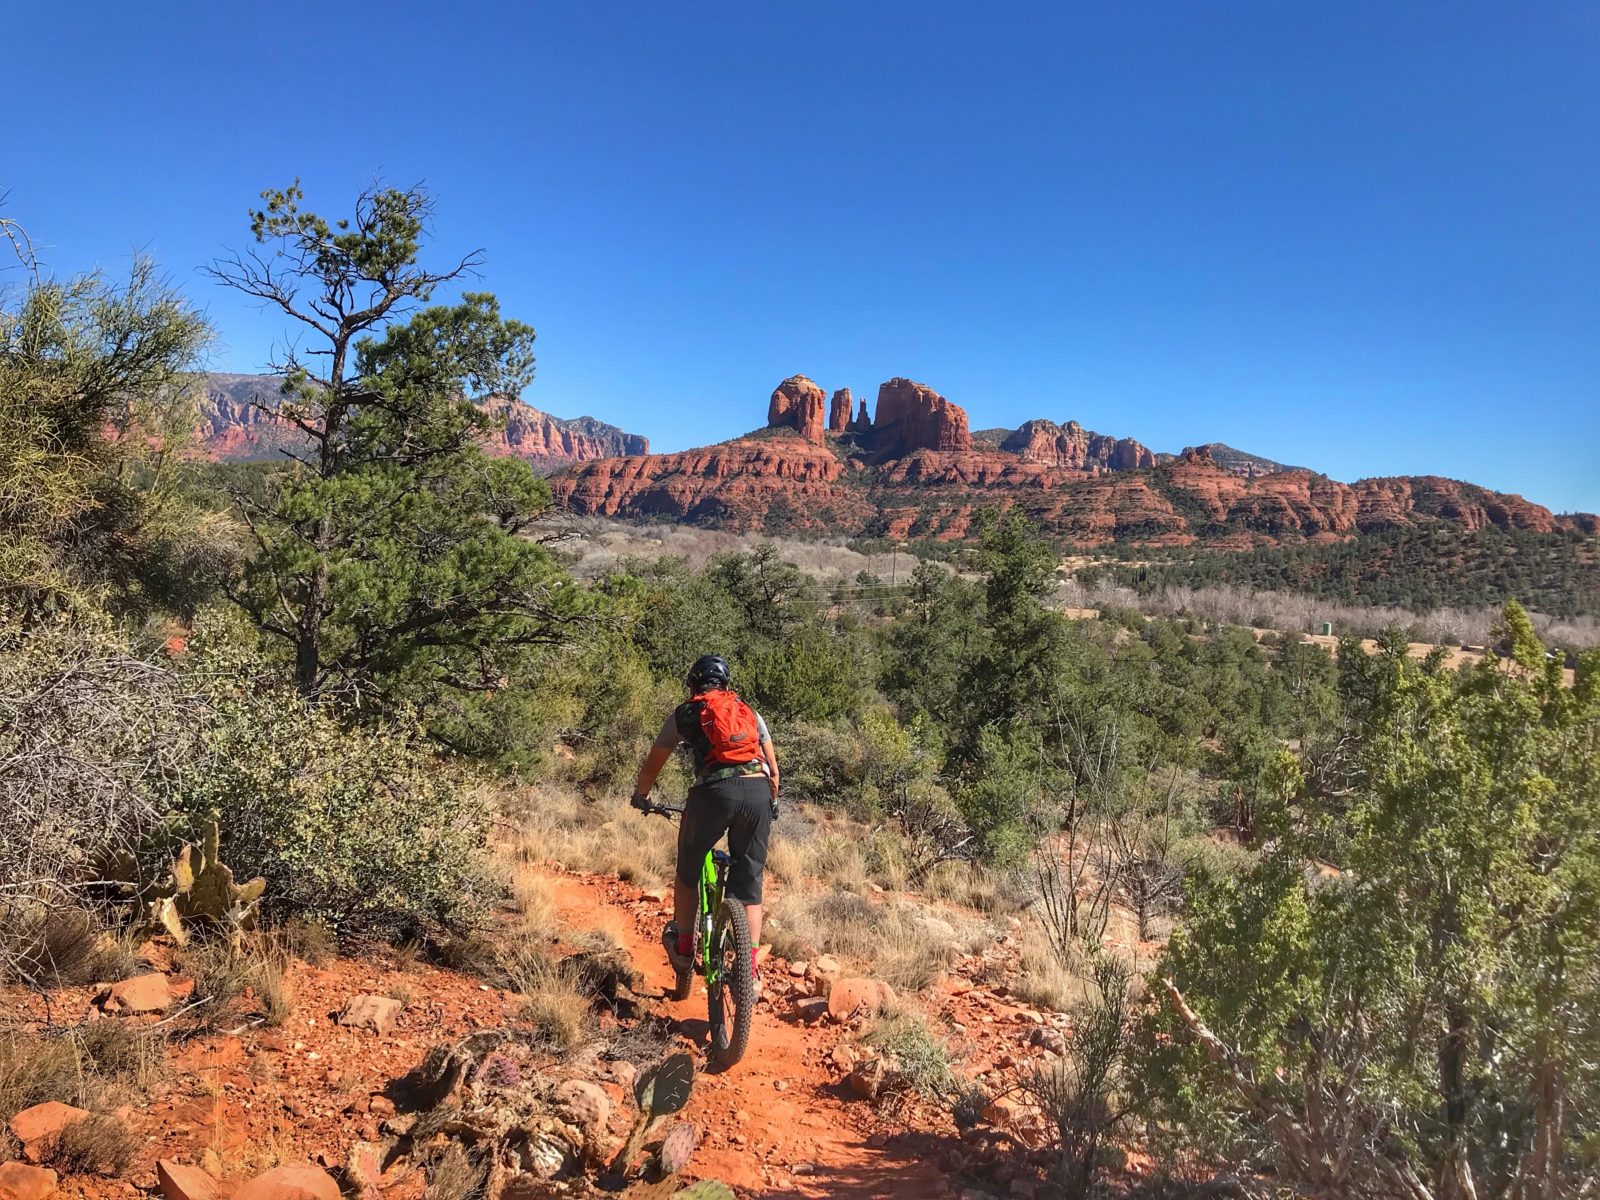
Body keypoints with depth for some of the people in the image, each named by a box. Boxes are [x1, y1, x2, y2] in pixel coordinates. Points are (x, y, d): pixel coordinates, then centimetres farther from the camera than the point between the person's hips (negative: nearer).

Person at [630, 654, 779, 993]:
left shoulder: (684, 714, 21)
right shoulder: (749, 712, 27)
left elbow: (652, 765, 26)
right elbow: (773, 768, 24)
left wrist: (640, 796, 46)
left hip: (714, 791, -2)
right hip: (758, 791, 2)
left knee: (688, 872, 23)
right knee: (749, 885, 14)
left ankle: (683, 950, 30)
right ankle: (750, 969, 11)